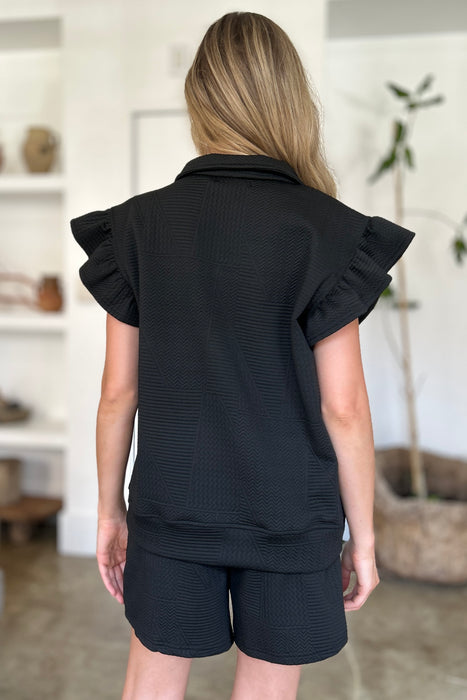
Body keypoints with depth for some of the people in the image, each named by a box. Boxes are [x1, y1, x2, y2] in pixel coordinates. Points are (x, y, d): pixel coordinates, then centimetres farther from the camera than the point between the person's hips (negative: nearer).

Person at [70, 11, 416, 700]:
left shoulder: (138, 225, -6)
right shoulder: (324, 232, -13)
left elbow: (119, 391, -3)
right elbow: (344, 408, -12)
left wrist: (110, 509, 10)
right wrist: (363, 535, 1)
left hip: (171, 506, 2)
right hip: (288, 514, -2)